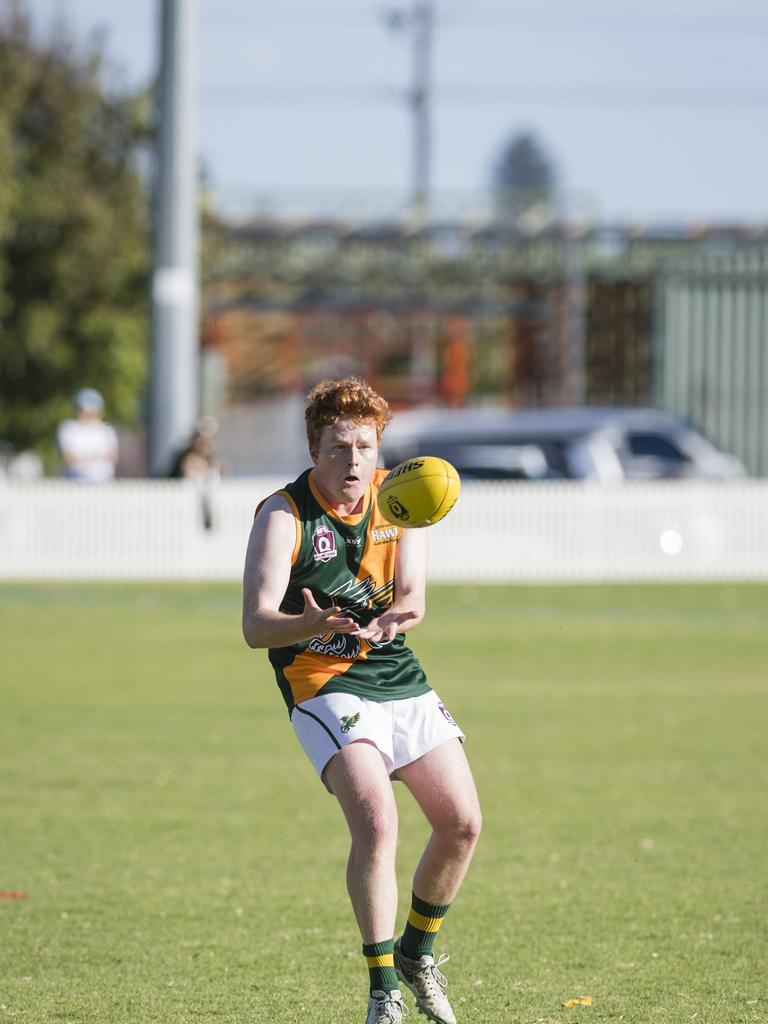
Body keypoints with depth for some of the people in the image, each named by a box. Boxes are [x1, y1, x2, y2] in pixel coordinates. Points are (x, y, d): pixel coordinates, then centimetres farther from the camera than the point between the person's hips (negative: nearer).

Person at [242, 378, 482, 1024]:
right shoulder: (283, 517, -14)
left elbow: (412, 594, -4)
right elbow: (255, 625, -22)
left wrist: (393, 617, -29)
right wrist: (312, 624, -44)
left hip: (401, 680, 6)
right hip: (325, 686, -6)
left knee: (462, 823, -1)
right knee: (377, 821, -25)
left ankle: (417, 952, 25)